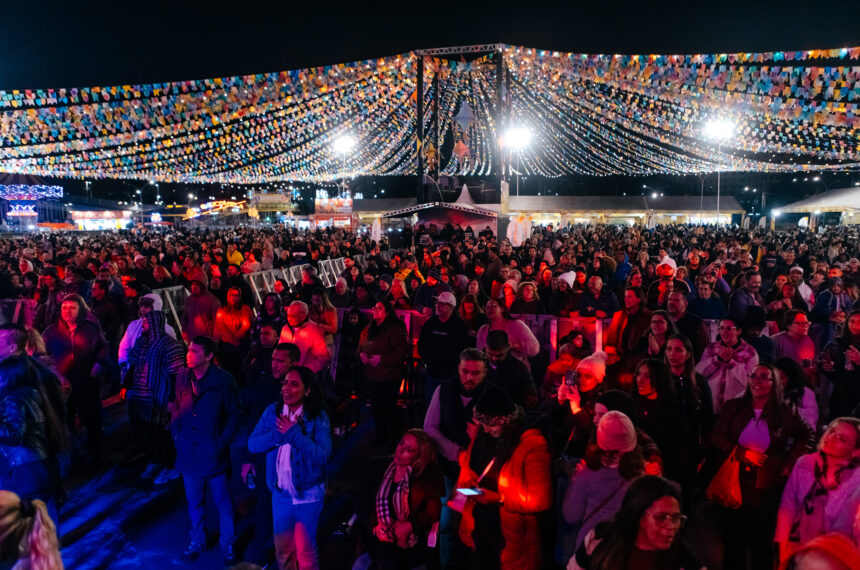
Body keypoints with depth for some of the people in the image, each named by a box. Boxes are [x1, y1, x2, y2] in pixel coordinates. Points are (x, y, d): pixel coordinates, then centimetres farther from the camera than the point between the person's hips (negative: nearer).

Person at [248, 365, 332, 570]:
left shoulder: (318, 417, -13)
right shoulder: (272, 411, -3)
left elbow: (323, 456, -21)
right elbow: (252, 444, -8)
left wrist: (294, 433, -24)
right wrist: (279, 434, -22)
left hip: (308, 494, -3)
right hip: (280, 493, 4)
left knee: (305, 551, 11)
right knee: (282, 549, 19)